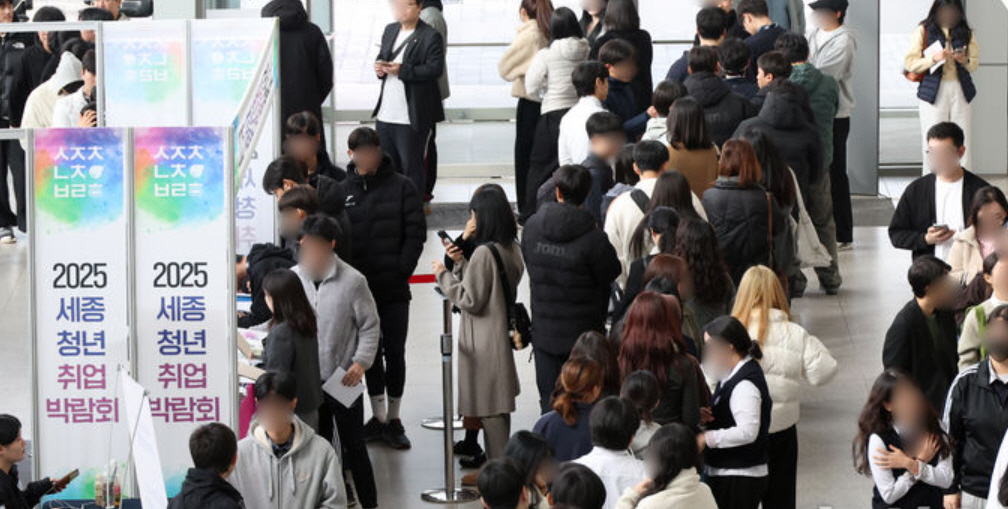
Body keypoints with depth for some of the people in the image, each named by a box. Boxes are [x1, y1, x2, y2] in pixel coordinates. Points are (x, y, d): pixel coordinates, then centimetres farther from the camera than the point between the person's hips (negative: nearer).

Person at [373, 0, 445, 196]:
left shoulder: (430, 37, -10)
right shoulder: (390, 30, 13)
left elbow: (435, 69, -18)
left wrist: (402, 70, -26)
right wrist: (380, 67, -2)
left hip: (412, 117, -7)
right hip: (386, 113, 7)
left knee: (412, 166, 0)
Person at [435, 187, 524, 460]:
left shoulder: (483, 253, -21)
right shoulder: (511, 250, 7)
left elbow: (470, 301, -19)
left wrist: (444, 276, -9)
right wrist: (460, 262, 8)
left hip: (484, 344, -9)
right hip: (502, 336, 9)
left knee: (490, 409, -3)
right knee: (499, 407, 17)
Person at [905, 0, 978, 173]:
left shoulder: (967, 33, 10)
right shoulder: (923, 31, 1)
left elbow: (975, 64, 10)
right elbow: (910, 63, -3)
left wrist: (964, 60, -12)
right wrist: (934, 58, -18)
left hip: (961, 92, 3)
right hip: (933, 92, -3)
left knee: (963, 144, 0)